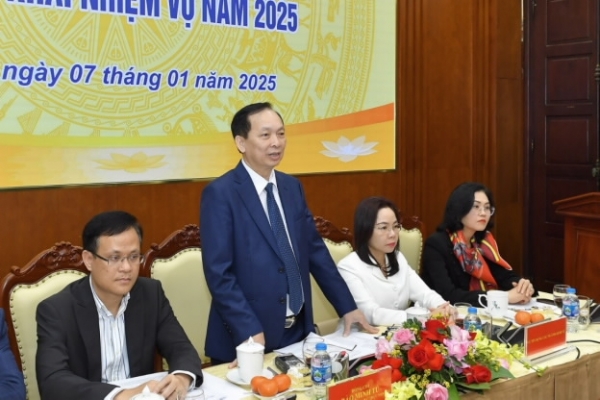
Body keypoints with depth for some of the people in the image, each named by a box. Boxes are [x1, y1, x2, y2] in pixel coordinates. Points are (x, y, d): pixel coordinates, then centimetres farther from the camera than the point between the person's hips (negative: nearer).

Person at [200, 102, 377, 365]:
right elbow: (219, 272, -17)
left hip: (298, 331, 6)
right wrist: (250, 332, -22)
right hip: (247, 338, -6)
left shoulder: (292, 187, 8)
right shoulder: (220, 194, -12)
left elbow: (315, 250, 12)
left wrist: (347, 307, 10)